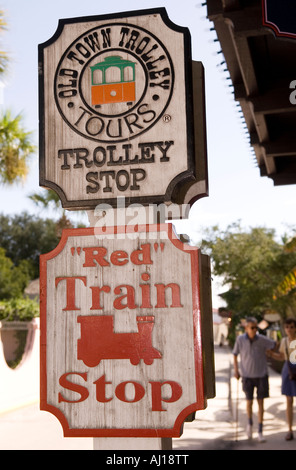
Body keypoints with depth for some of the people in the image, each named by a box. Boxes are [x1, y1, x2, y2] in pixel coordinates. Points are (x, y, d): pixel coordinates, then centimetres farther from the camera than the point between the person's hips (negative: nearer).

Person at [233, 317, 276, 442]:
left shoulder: (262, 340, -12)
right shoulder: (240, 339, -10)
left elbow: (275, 345, 5)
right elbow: (235, 354, 3)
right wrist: (236, 370, 1)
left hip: (261, 375, 0)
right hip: (247, 375, 0)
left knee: (260, 402, 0)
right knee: (249, 401, 2)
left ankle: (260, 432, 8)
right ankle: (250, 423, 33)